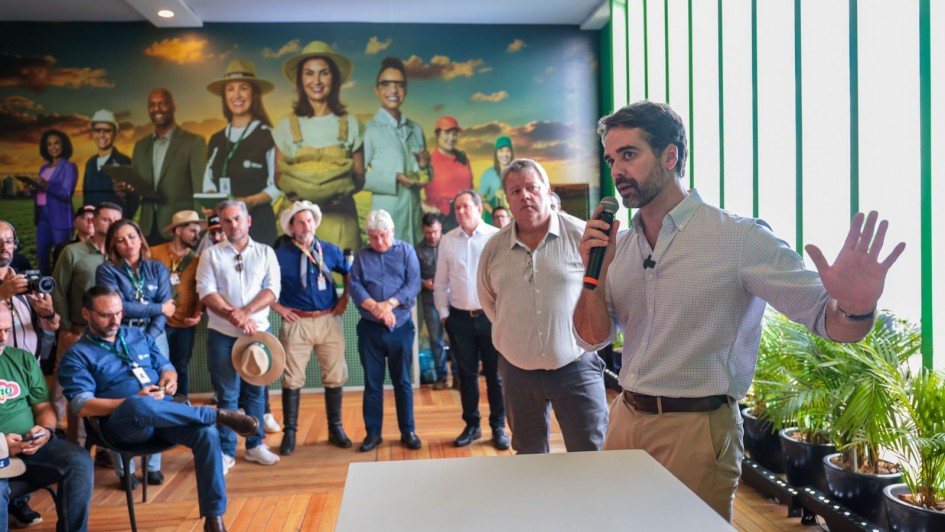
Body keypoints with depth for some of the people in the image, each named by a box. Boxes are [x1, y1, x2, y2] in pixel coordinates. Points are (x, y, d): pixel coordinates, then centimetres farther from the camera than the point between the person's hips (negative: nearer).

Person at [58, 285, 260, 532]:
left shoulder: (138, 336, 19)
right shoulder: (77, 355, 4)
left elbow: (165, 366, 23)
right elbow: (82, 406, -8)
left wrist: (169, 377, -3)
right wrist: (135, 401, -18)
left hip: (167, 413, 4)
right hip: (122, 423, -4)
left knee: (207, 433, -26)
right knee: (139, 405, -42)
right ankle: (218, 414, -24)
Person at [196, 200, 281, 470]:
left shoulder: (265, 252, 7)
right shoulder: (211, 254, 4)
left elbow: (272, 289, -3)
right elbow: (206, 292, -5)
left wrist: (245, 312, -17)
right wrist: (233, 316, -17)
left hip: (258, 331, 1)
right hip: (222, 333, -1)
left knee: (255, 391, 9)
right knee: (227, 394, 3)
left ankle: (255, 445, 21)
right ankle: (226, 451, 11)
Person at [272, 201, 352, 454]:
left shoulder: (330, 250, 5)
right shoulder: (280, 255, -2)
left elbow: (350, 273, 20)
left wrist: (344, 299, 9)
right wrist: (279, 308, -2)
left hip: (329, 321, 2)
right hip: (296, 323, -2)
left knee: (335, 376, 8)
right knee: (292, 379, 3)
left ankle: (335, 428, 22)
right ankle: (289, 432, 16)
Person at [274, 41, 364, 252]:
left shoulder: (350, 124, 4)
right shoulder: (287, 126, 5)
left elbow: (360, 177, 7)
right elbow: (279, 177, 9)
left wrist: (345, 191, -13)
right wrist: (292, 192, -11)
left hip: (340, 221, 0)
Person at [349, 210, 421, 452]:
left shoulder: (406, 251, 3)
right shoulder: (361, 255, 8)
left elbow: (413, 283, -8)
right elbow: (354, 286, -4)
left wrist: (389, 304, -20)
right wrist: (375, 307, -19)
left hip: (401, 326, -1)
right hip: (370, 328, 1)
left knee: (402, 381, 6)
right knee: (372, 382, 8)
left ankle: (408, 431, 16)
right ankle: (373, 432, 18)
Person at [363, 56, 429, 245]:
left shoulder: (416, 129, 12)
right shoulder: (369, 130, -6)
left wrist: (423, 166, -2)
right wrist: (395, 178, -19)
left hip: (414, 214, 5)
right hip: (386, 215, -5)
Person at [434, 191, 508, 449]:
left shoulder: (496, 237, -4)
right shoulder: (447, 241, 5)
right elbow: (441, 281, 8)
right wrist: (443, 313, 5)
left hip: (491, 316, -2)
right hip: (460, 318, 3)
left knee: (494, 374, 8)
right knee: (467, 374, 12)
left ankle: (498, 427, 20)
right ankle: (471, 426, 25)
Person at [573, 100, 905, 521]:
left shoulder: (739, 238, -13)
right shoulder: (618, 245, 4)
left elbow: (824, 314, -14)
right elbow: (592, 338, 5)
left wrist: (854, 310, -37)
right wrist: (595, 271, -12)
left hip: (695, 430, -6)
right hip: (625, 420, 6)